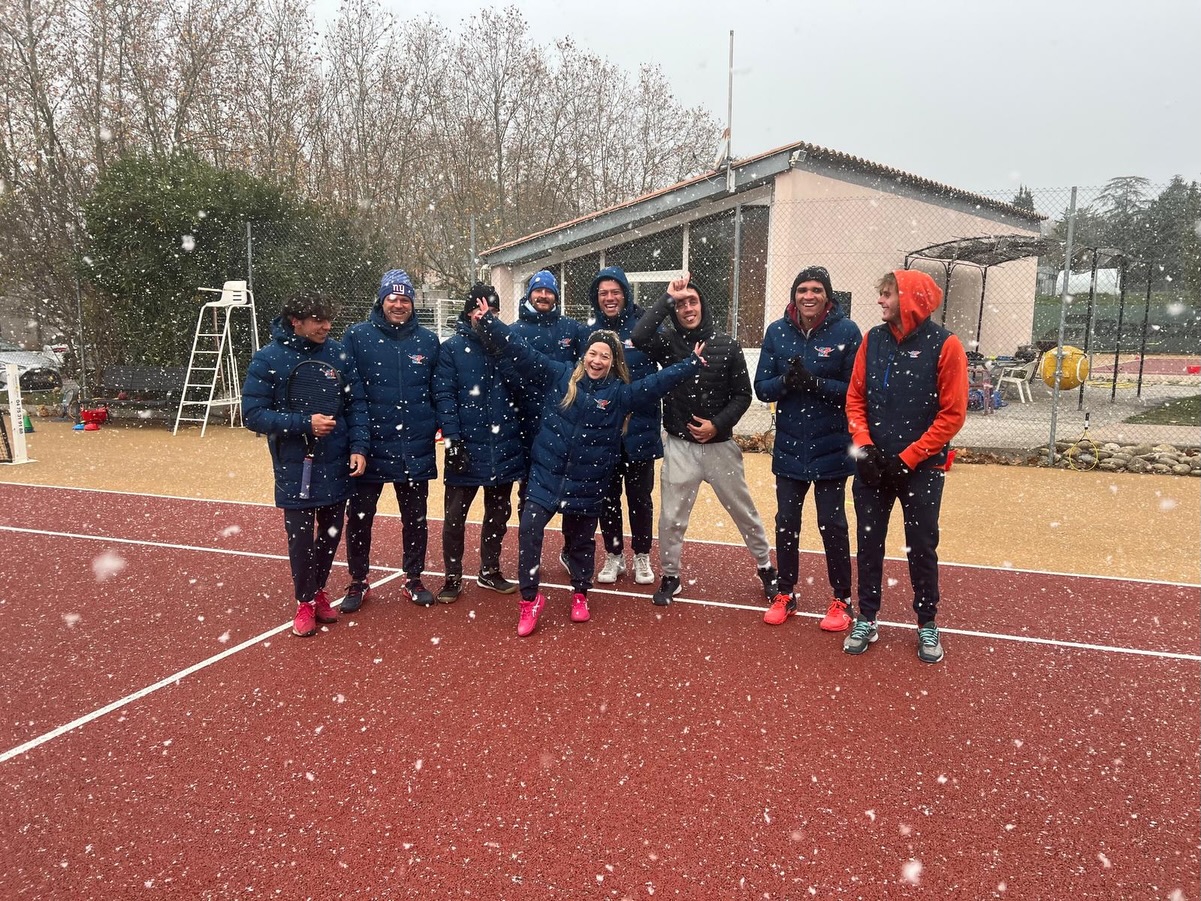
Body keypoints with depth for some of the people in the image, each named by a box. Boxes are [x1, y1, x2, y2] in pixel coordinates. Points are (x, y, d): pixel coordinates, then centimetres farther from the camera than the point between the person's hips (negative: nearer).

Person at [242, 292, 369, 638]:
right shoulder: (267, 360, -10)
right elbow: (252, 415, -11)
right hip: (294, 467, -3)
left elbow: (357, 404, 2)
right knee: (301, 536, 4)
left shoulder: (338, 353, -2)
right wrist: (304, 423, -20)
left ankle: (318, 589, 36)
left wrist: (358, 447, -9)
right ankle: (305, 602, 24)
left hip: (336, 466, 3)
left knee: (332, 531, 14)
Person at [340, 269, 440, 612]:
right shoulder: (357, 337, -3)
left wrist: (442, 426, 0)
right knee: (359, 517, 9)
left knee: (415, 517, 12)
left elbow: (438, 392, 9)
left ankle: (414, 579, 28)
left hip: (415, 450, 2)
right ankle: (358, 582, 26)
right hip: (370, 448, -1)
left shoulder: (428, 340, 3)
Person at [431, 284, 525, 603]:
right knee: (455, 515, 2)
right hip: (466, 445, -3)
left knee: (498, 512, 13)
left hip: (503, 444, 4)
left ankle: (490, 571, 28)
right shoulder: (452, 347, -1)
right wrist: (452, 438, -17)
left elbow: (518, 384, -5)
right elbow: (444, 394, -8)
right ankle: (453, 577, 17)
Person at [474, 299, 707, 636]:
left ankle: (580, 595, 37)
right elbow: (522, 352, -1)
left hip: (587, 481, 1)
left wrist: (692, 362, -9)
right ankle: (530, 599, 6)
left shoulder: (620, 393, 1)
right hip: (547, 474, 0)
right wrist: (488, 321, -5)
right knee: (529, 530, -11)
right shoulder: (559, 376, 0)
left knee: (581, 539, 13)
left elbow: (658, 382, -4)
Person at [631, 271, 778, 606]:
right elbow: (637, 337, -24)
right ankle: (670, 577, 23)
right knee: (672, 516, 4)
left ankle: (766, 568, 31)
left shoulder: (727, 345, -2)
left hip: (720, 445, 0)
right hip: (679, 445, 0)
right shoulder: (667, 342, -3)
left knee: (744, 511, 11)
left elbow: (742, 395, 0)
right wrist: (667, 298, -19)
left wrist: (717, 424, -13)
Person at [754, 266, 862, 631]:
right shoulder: (777, 332, 1)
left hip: (831, 449, -3)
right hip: (789, 447, 3)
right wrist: (786, 381, -20)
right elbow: (762, 388, 0)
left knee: (833, 525, 7)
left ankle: (841, 600, 24)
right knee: (786, 522, 13)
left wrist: (815, 383, -25)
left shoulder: (846, 331, -8)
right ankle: (785, 595, 29)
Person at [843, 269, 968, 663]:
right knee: (869, 544, 10)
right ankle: (866, 620, 25)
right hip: (872, 465, 4)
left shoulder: (944, 345, -9)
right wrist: (864, 445, -9)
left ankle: (927, 625, 26)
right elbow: (855, 398, 5)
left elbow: (952, 414, -10)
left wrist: (908, 458, -13)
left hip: (920, 467, -3)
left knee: (922, 547, 8)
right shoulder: (873, 339, 3)